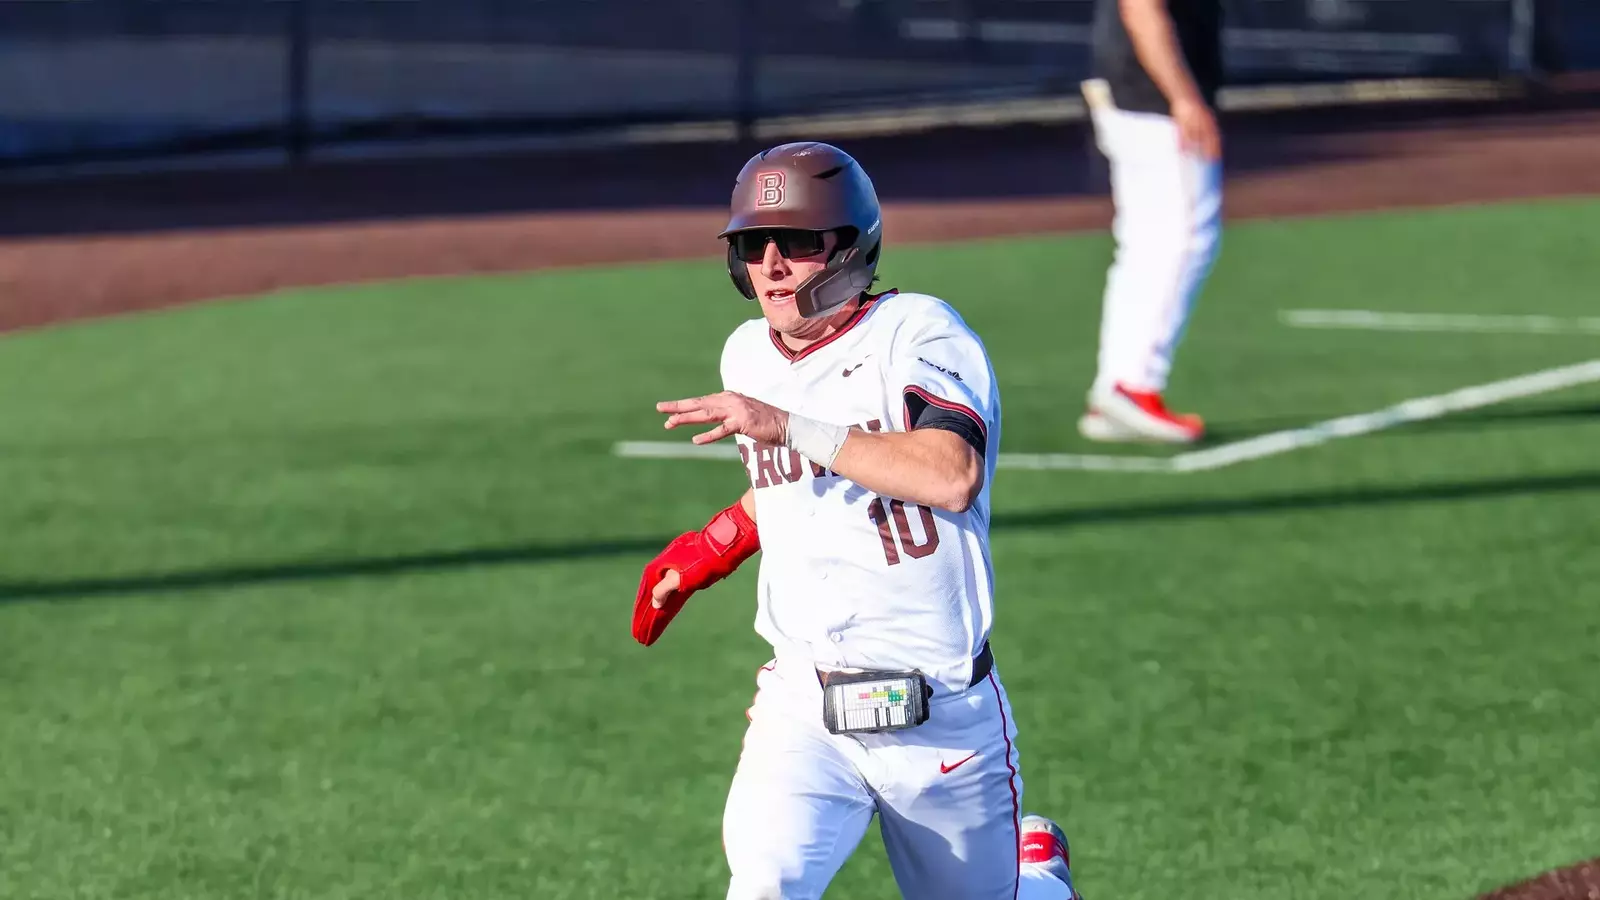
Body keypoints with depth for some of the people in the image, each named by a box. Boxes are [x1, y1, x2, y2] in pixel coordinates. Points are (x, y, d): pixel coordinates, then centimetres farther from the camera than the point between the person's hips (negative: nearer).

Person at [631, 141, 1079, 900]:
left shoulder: (916, 332, -14)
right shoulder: (748, 355, 6)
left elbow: (951, 478, -32)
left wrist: (786, 426, -32)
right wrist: (710, 550, 17)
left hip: (943, 715, -3)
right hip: (804, 710, 3)